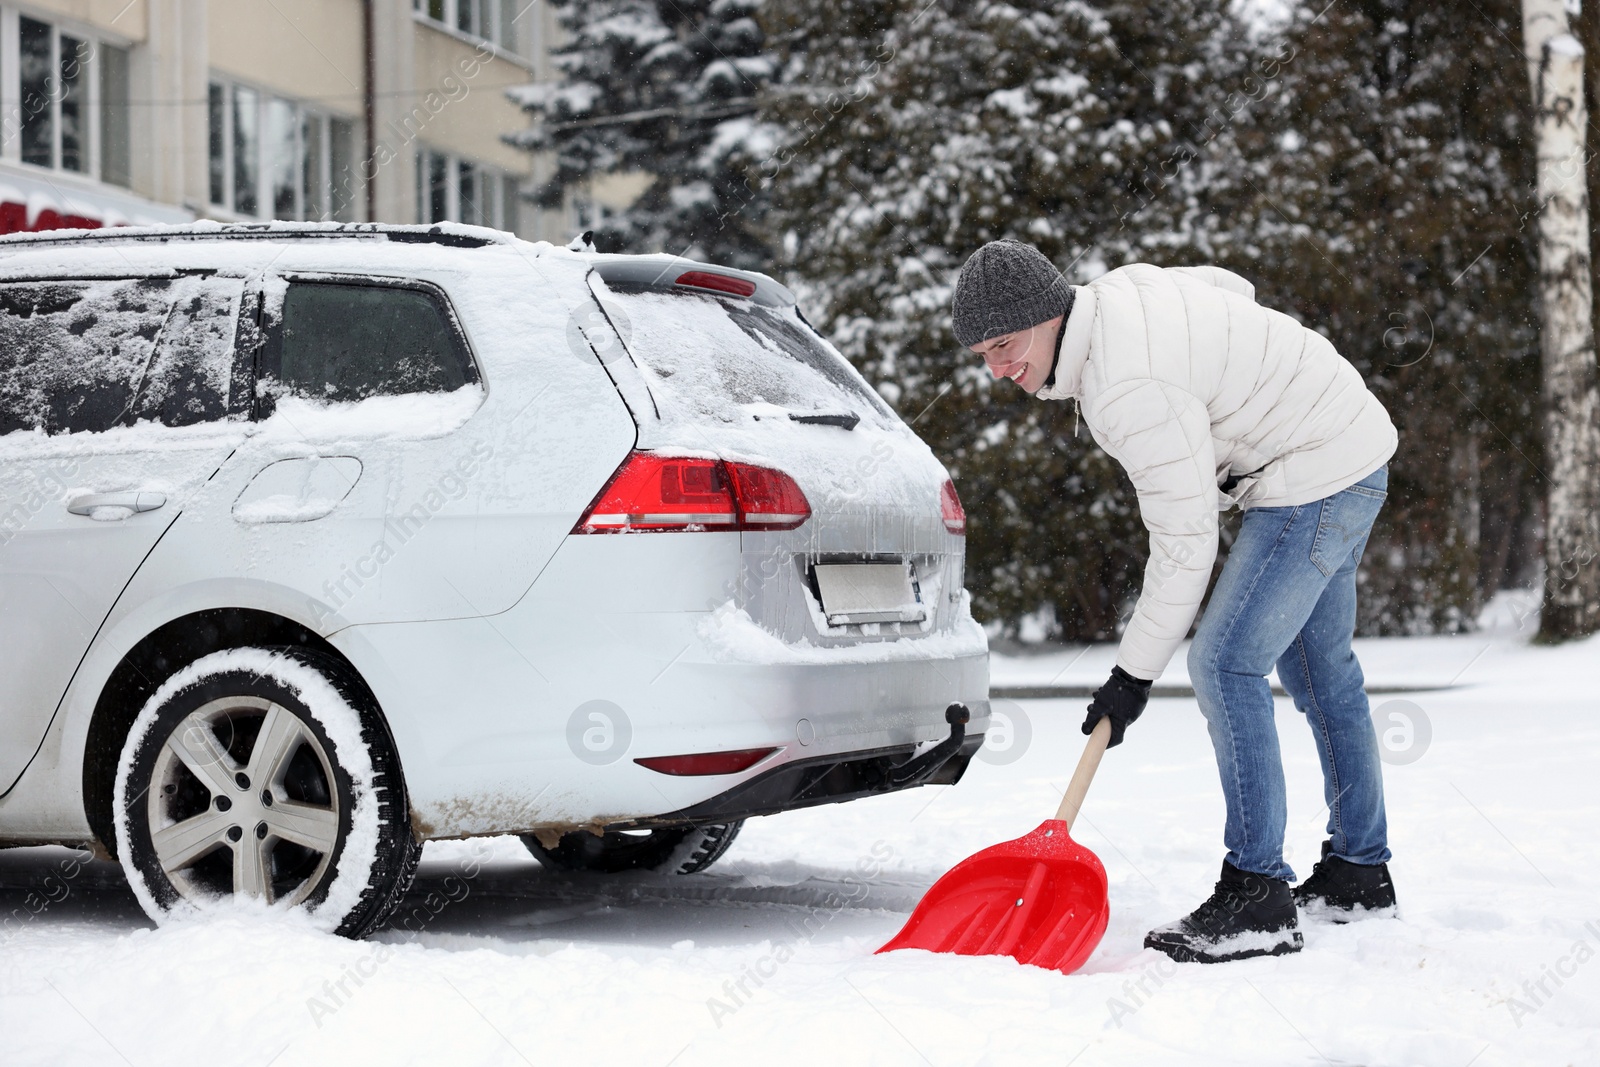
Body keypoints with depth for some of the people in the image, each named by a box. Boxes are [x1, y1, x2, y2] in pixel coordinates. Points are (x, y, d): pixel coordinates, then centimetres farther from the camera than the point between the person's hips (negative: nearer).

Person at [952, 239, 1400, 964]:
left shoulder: (1131, 391, -30)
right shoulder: (1117, 290, -1)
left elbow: (1185, 544, -26)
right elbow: (1232, 287, 17)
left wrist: (1134, 674, -19)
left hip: (1317, 478, -11)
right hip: (1343, 454, 11)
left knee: (1225, 664, -14)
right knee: (1318, 668, 19)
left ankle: (1257, 902, -11)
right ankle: (1358, 873, 32)